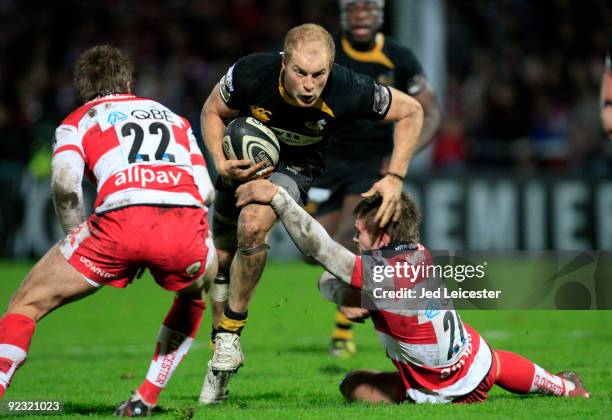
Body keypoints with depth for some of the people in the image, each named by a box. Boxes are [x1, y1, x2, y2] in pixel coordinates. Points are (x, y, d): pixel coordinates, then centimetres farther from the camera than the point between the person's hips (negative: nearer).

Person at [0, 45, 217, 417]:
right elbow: (207, 192, 22)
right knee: (195, 294, 37)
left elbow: (65, 183, 3)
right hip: (186, 222, 3)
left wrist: (78, 239, 14)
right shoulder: (175, 119, 33)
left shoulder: (76, 122, 23)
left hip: (121, 219, -2)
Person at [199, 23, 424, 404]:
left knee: (253, 224, -31)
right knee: (222, 257, 10)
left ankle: (229, 335, -14)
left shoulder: (348, 91, -34)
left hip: (296, 168, -2)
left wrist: (395, 178, -21)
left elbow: (411, 111, -16)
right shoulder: (250, 73, -32)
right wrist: (221, 164, -24)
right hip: (243, 162, 2)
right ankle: (221, 355, 32)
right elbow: (213, 112, -9)